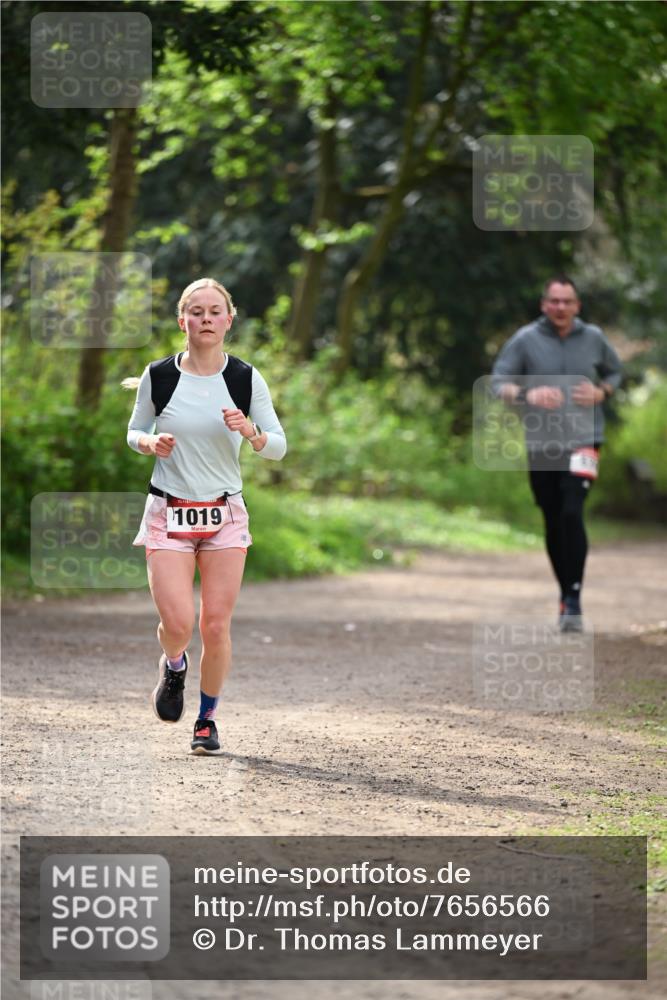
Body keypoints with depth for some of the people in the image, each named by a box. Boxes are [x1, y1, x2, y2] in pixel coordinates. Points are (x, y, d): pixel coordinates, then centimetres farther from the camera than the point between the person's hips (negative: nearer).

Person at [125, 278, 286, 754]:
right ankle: (174, 665, 25)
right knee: (177, 624, -12)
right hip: (169, 513, -1)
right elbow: (134, 432, 11)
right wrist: (151, 442, -11)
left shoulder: (246, 379, -2)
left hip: (225, 514, 1)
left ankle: (208, 719, 18)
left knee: (216, 626, -2)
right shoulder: (158, 376, -3)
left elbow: (279, 447, 1)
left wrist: (250, 432, -20)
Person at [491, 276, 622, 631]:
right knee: (553, 522, 9)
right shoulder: (525, 340, -1)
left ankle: (573, 601, -17)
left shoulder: (594, 338, 4)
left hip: (582, 441, -1)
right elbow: (498, 381, -2)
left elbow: (614, 372, 19)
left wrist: (600, 393, -3)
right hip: (540, 445, 1)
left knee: (572, 514, -18)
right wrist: (527, 395, -21)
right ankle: (565, 594, 25)